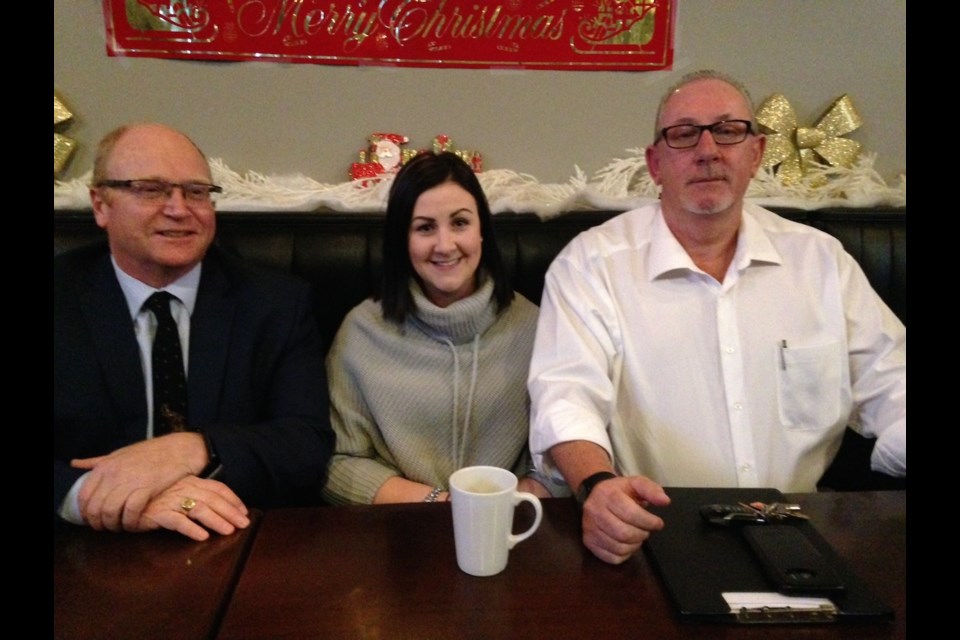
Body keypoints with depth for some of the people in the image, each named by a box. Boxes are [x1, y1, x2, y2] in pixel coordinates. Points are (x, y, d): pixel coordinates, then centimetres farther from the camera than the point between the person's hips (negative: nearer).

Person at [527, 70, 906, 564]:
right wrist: (598, 483, -32)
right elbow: (565, 393, -12)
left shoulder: (820, 258, 11)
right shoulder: (590, 263, -2)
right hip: (653, 537, -2)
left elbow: (888, 382, 12)